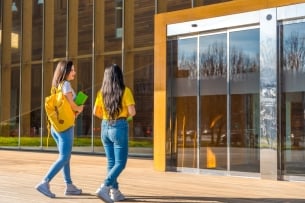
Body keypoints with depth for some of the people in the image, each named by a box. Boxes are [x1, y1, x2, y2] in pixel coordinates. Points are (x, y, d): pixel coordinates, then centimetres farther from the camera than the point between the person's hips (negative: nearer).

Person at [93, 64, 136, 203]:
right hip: (119, 128, -5)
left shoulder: (102, 92, 3)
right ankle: (104, 188, -17)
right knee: (120, 163, -1)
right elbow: (132, 112, -13)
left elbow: (95, 112, 7)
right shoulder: (125, 91, -8)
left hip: (105, 127, 5)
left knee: (111, 162, 14)